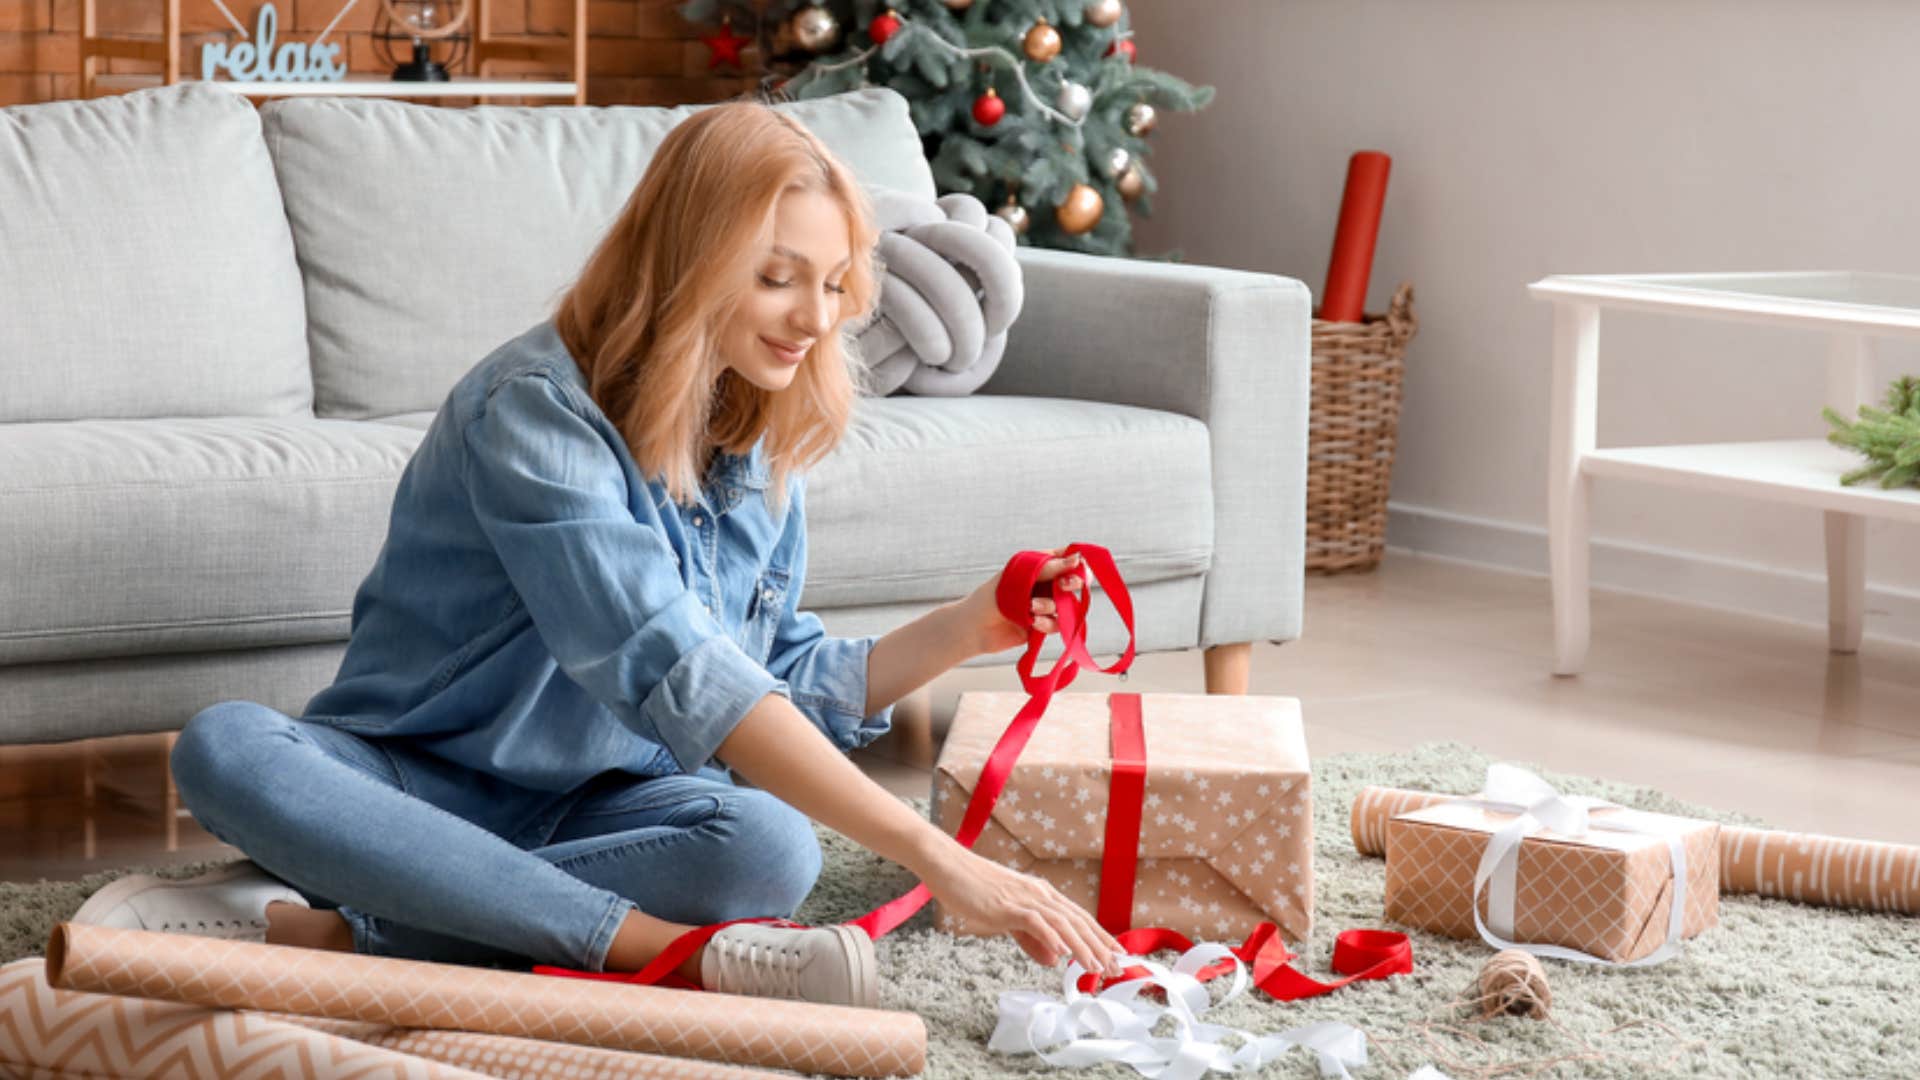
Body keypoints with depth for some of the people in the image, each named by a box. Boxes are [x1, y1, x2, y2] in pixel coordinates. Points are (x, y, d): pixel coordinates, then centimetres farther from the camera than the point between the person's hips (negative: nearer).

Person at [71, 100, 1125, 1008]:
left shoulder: (761, 447, 2)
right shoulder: (537, 410, -23)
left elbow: (791, 683, 9)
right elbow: (678, 677, -34)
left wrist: (962, 630, -8)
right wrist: (935, 857, -40)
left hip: (599, 800, 4)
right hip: (417, 778, -4)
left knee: (770, 847, -31)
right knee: (223, 748, -35)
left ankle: (323, 925, -28)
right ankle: (670, 950, -43)